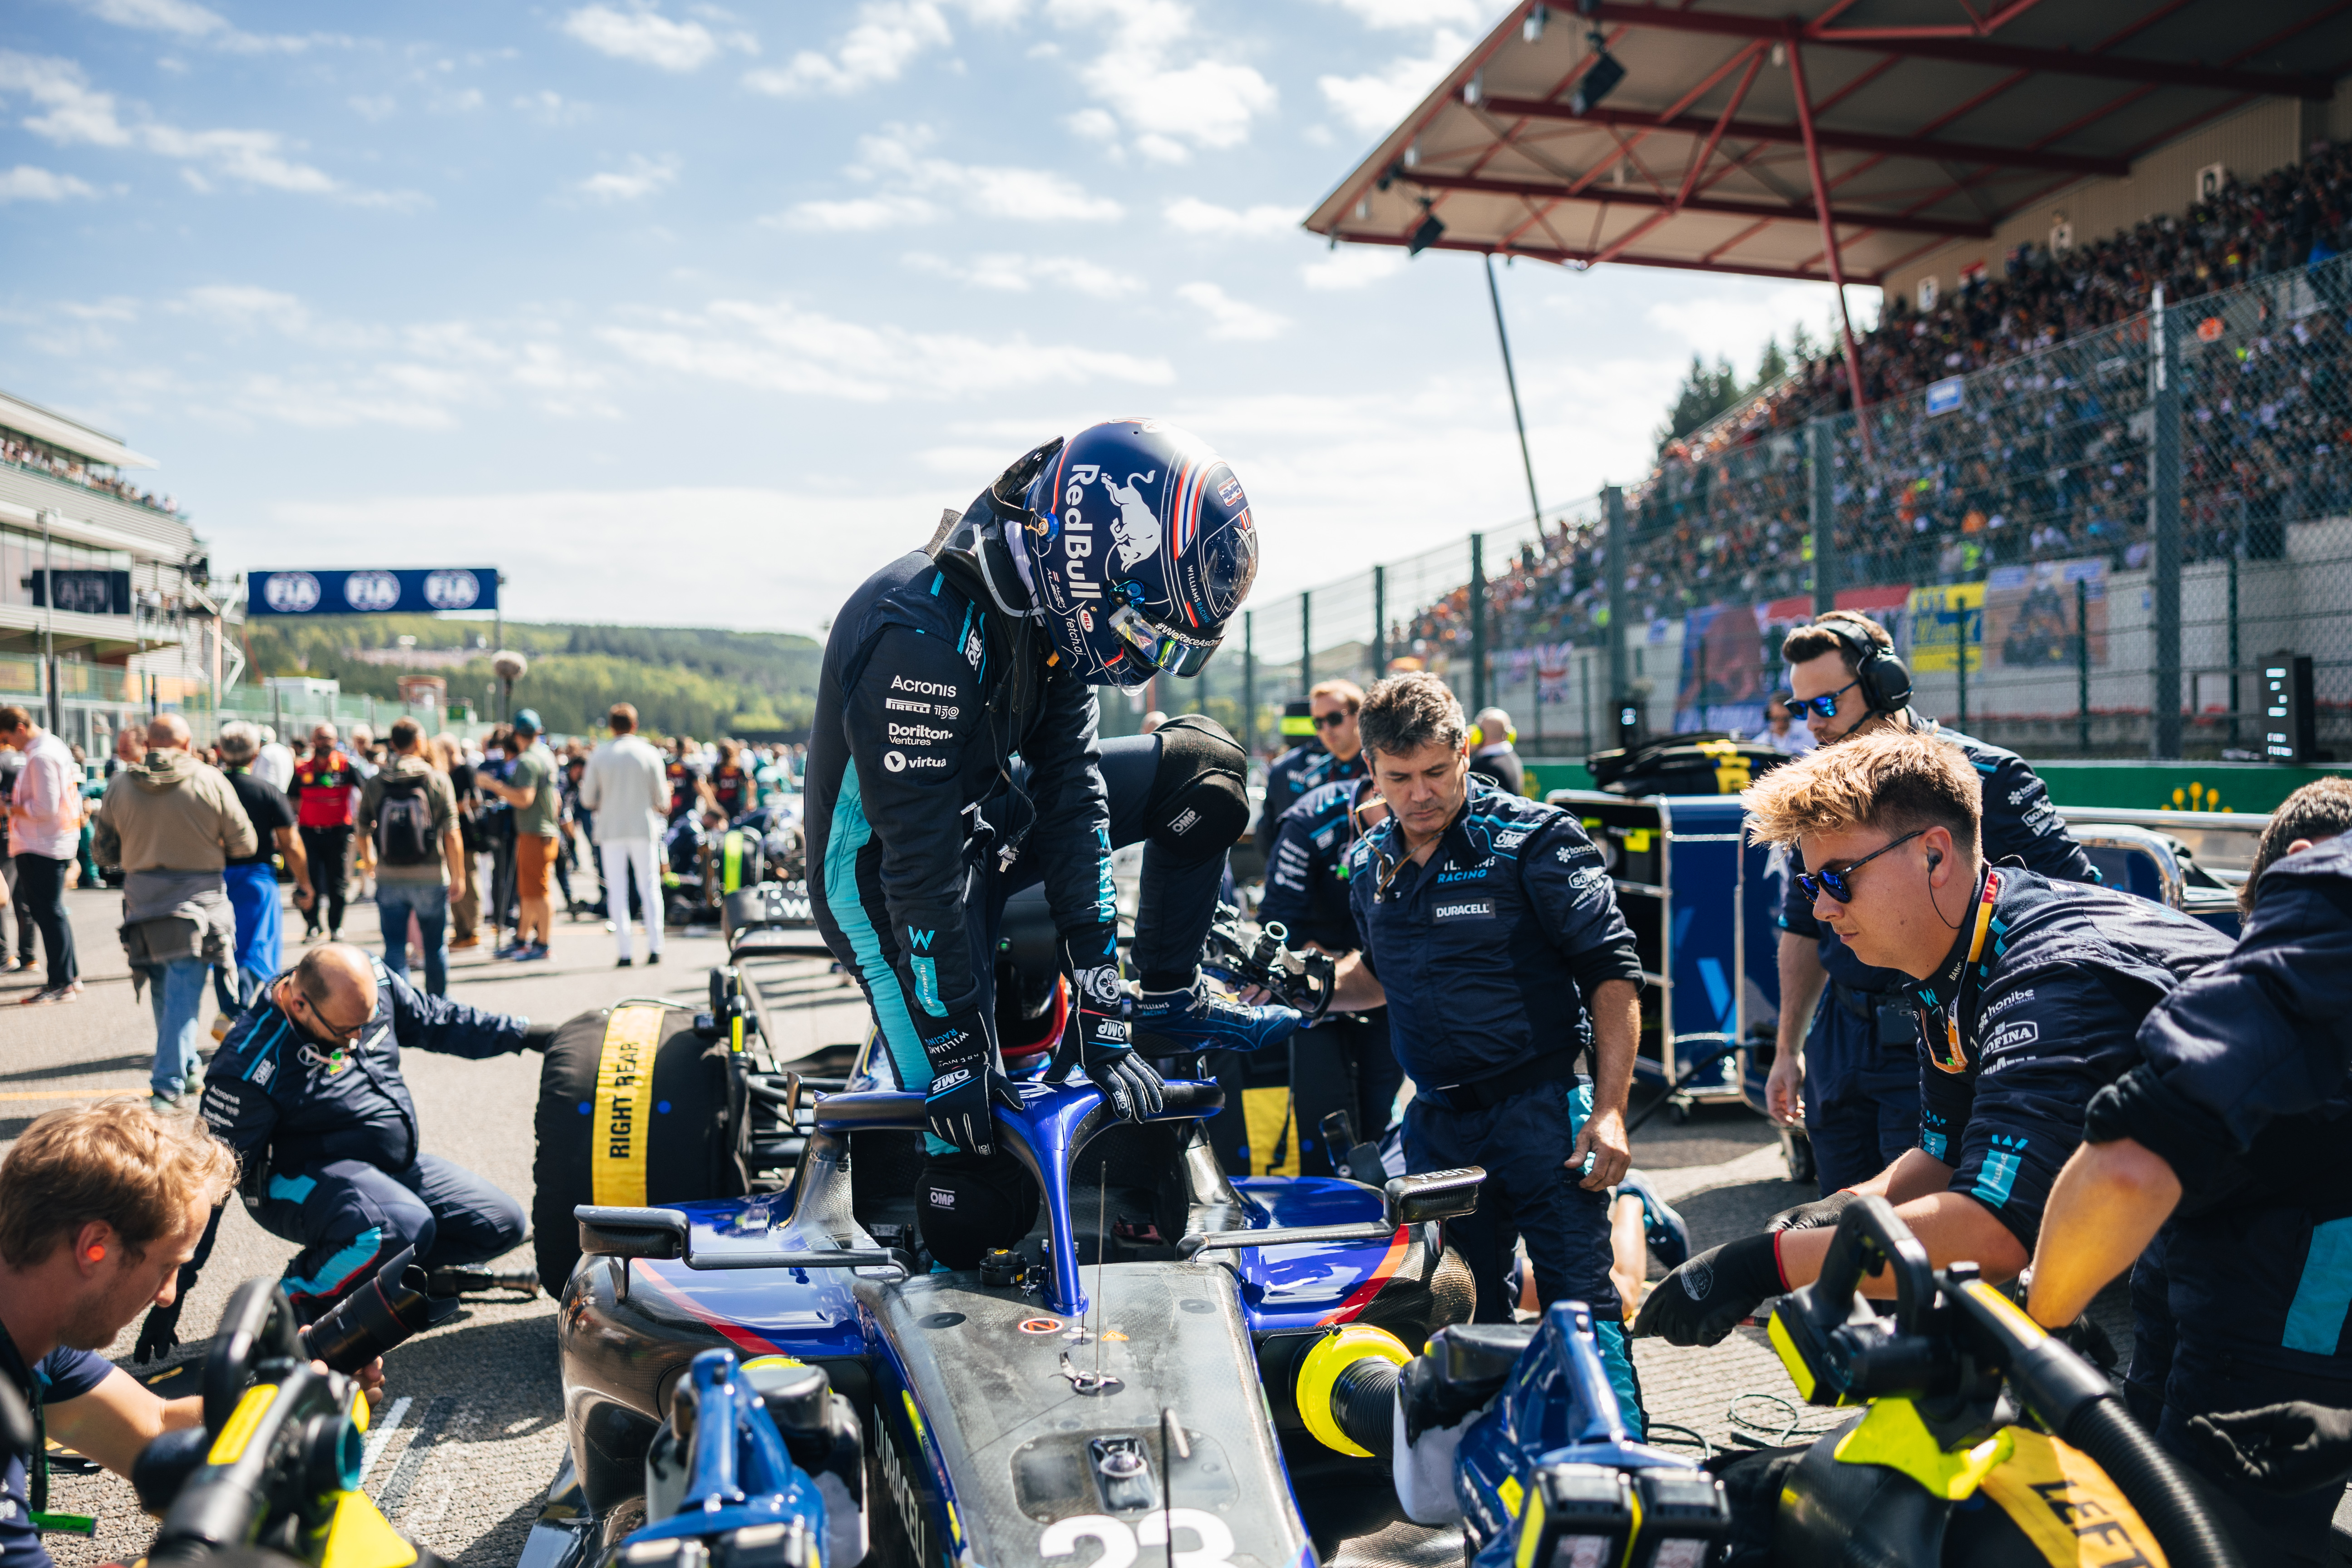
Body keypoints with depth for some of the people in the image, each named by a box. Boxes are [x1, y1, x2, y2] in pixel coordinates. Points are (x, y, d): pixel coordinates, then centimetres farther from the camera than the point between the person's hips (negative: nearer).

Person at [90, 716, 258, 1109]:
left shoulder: (118, 786, 1)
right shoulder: (211, 782, -8)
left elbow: (105, 851, 8)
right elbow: (244, 844, -3)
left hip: (142, 897, 3)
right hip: (198, 899, -3)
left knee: (165, 990, 17)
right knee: (183, 990, -1)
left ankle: (185, 1066, 29)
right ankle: (168, 1084, -4)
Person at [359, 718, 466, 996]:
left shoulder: (374, 783, -1)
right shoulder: (437, 780, -7)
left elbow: (363, 830, 7)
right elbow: (451, 834, -9)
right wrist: (458, 874, 1)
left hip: (388, 878, 1)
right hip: (431, 878, -1)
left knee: (394, 949, 6)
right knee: (435, 948, 12)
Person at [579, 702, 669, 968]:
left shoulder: (599, 755, -1)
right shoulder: (650, 754, -1)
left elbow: (587, 799, 2)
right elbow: (662, 800, 0)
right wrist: (661, 807, 22)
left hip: (611, 829, 0)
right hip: (643, 827, 0)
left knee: (617, 890, 4)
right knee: (649, 887, 9)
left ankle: (624, 952, 0)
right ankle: (655, 947, 3)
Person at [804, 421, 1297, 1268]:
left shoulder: (1050, 610, -8)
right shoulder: (921, 635, -33)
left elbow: (1073, 794, -8)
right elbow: (922, 870, -30)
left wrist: (1102, 999, -11)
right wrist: (958, 1057, -23)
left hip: (992, 819, 7)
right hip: (883, 880, -7)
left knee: (1203, 763, 1)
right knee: (979, 1196, -11)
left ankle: (1170, 999, 12)